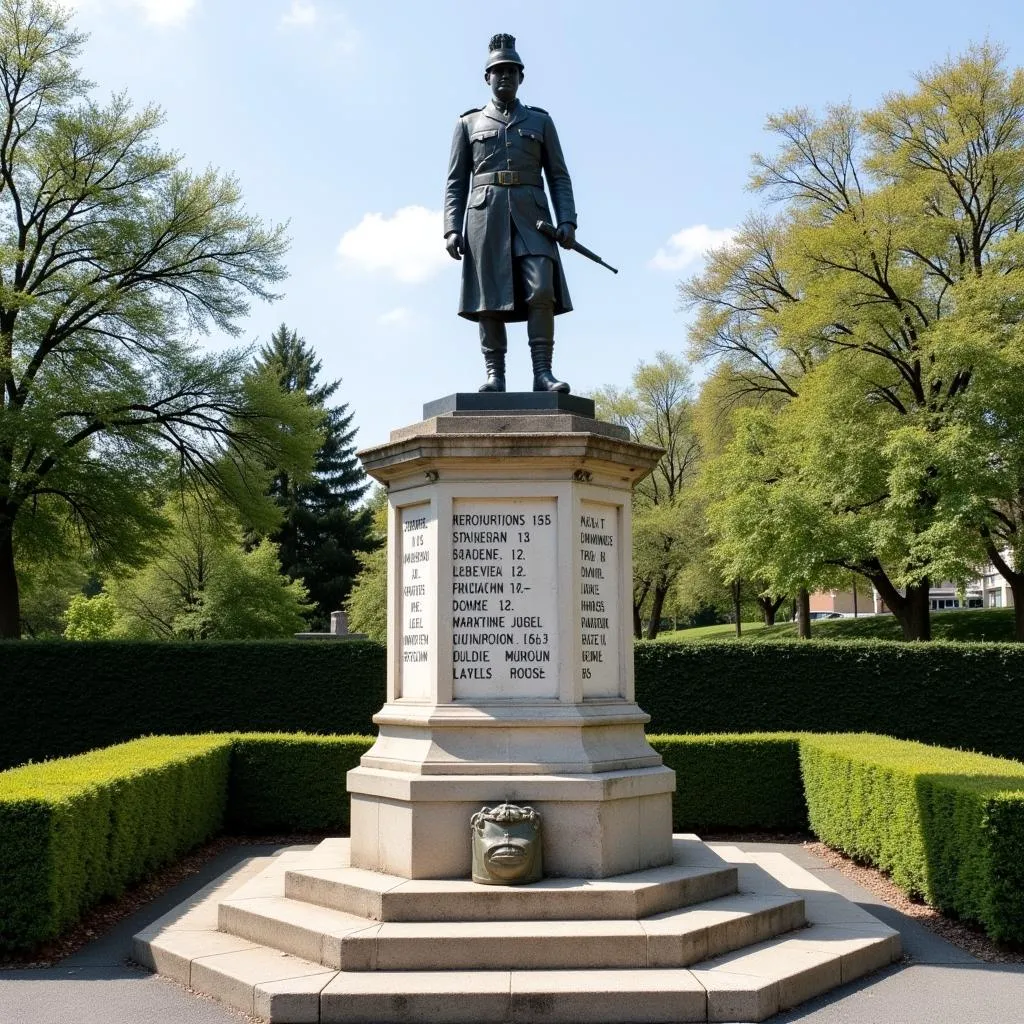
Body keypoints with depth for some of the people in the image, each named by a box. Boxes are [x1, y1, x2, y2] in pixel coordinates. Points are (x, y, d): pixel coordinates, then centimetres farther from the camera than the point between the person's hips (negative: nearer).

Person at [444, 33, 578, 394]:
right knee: (489, 297, -6)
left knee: (542, 291, -16)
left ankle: (542, 373, -17)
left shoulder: (540, 120, 19)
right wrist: (451, 229, -2)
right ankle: (494, 374, -4)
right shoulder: (468, 122, 17)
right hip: (485, 215, 0)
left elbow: (559, 177, 14)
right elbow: (455, 182, 12)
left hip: (530, 215, 0)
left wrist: (567, 221, -2)